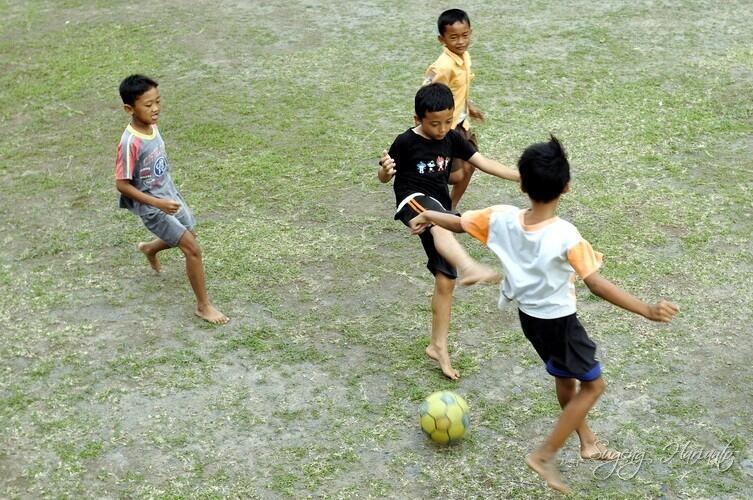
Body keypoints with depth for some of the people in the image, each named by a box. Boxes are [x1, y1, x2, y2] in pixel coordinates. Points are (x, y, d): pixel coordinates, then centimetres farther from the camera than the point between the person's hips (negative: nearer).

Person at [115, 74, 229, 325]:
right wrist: (158, 203, -27)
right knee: (193, 249, -9)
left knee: (187, 236, 26)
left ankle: (149, 248, 55)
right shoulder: (130, 142, -29)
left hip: (170, 195, 8)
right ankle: (203, 306, 6)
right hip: (152, 207, -8)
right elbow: (122, 185, -24)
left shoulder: (152, 127, -5)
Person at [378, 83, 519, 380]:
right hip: (413, 202, -6)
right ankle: (469, 268, -71)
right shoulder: (406, 142, -8)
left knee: (446, 281, 3)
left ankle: (438, 346, 15)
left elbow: (482, 162, 7)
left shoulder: (451, 138, 6)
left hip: (439, 209, 6)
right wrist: (385, 169, -24)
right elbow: (384, 178, 0)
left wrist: (521, 176, -1)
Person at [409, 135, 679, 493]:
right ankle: (544, 456, 12)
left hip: (528, 315, 6)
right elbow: (597, 285, -32)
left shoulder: (503, 218, -17)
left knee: (564, 377, 27)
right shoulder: (566, 236, -31)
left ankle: (587, 441, 46)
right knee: (593, 384, 13)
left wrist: (428, 216, 17)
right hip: (558, 322, -6)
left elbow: (459, 223, -3)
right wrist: (646, 310, -30)